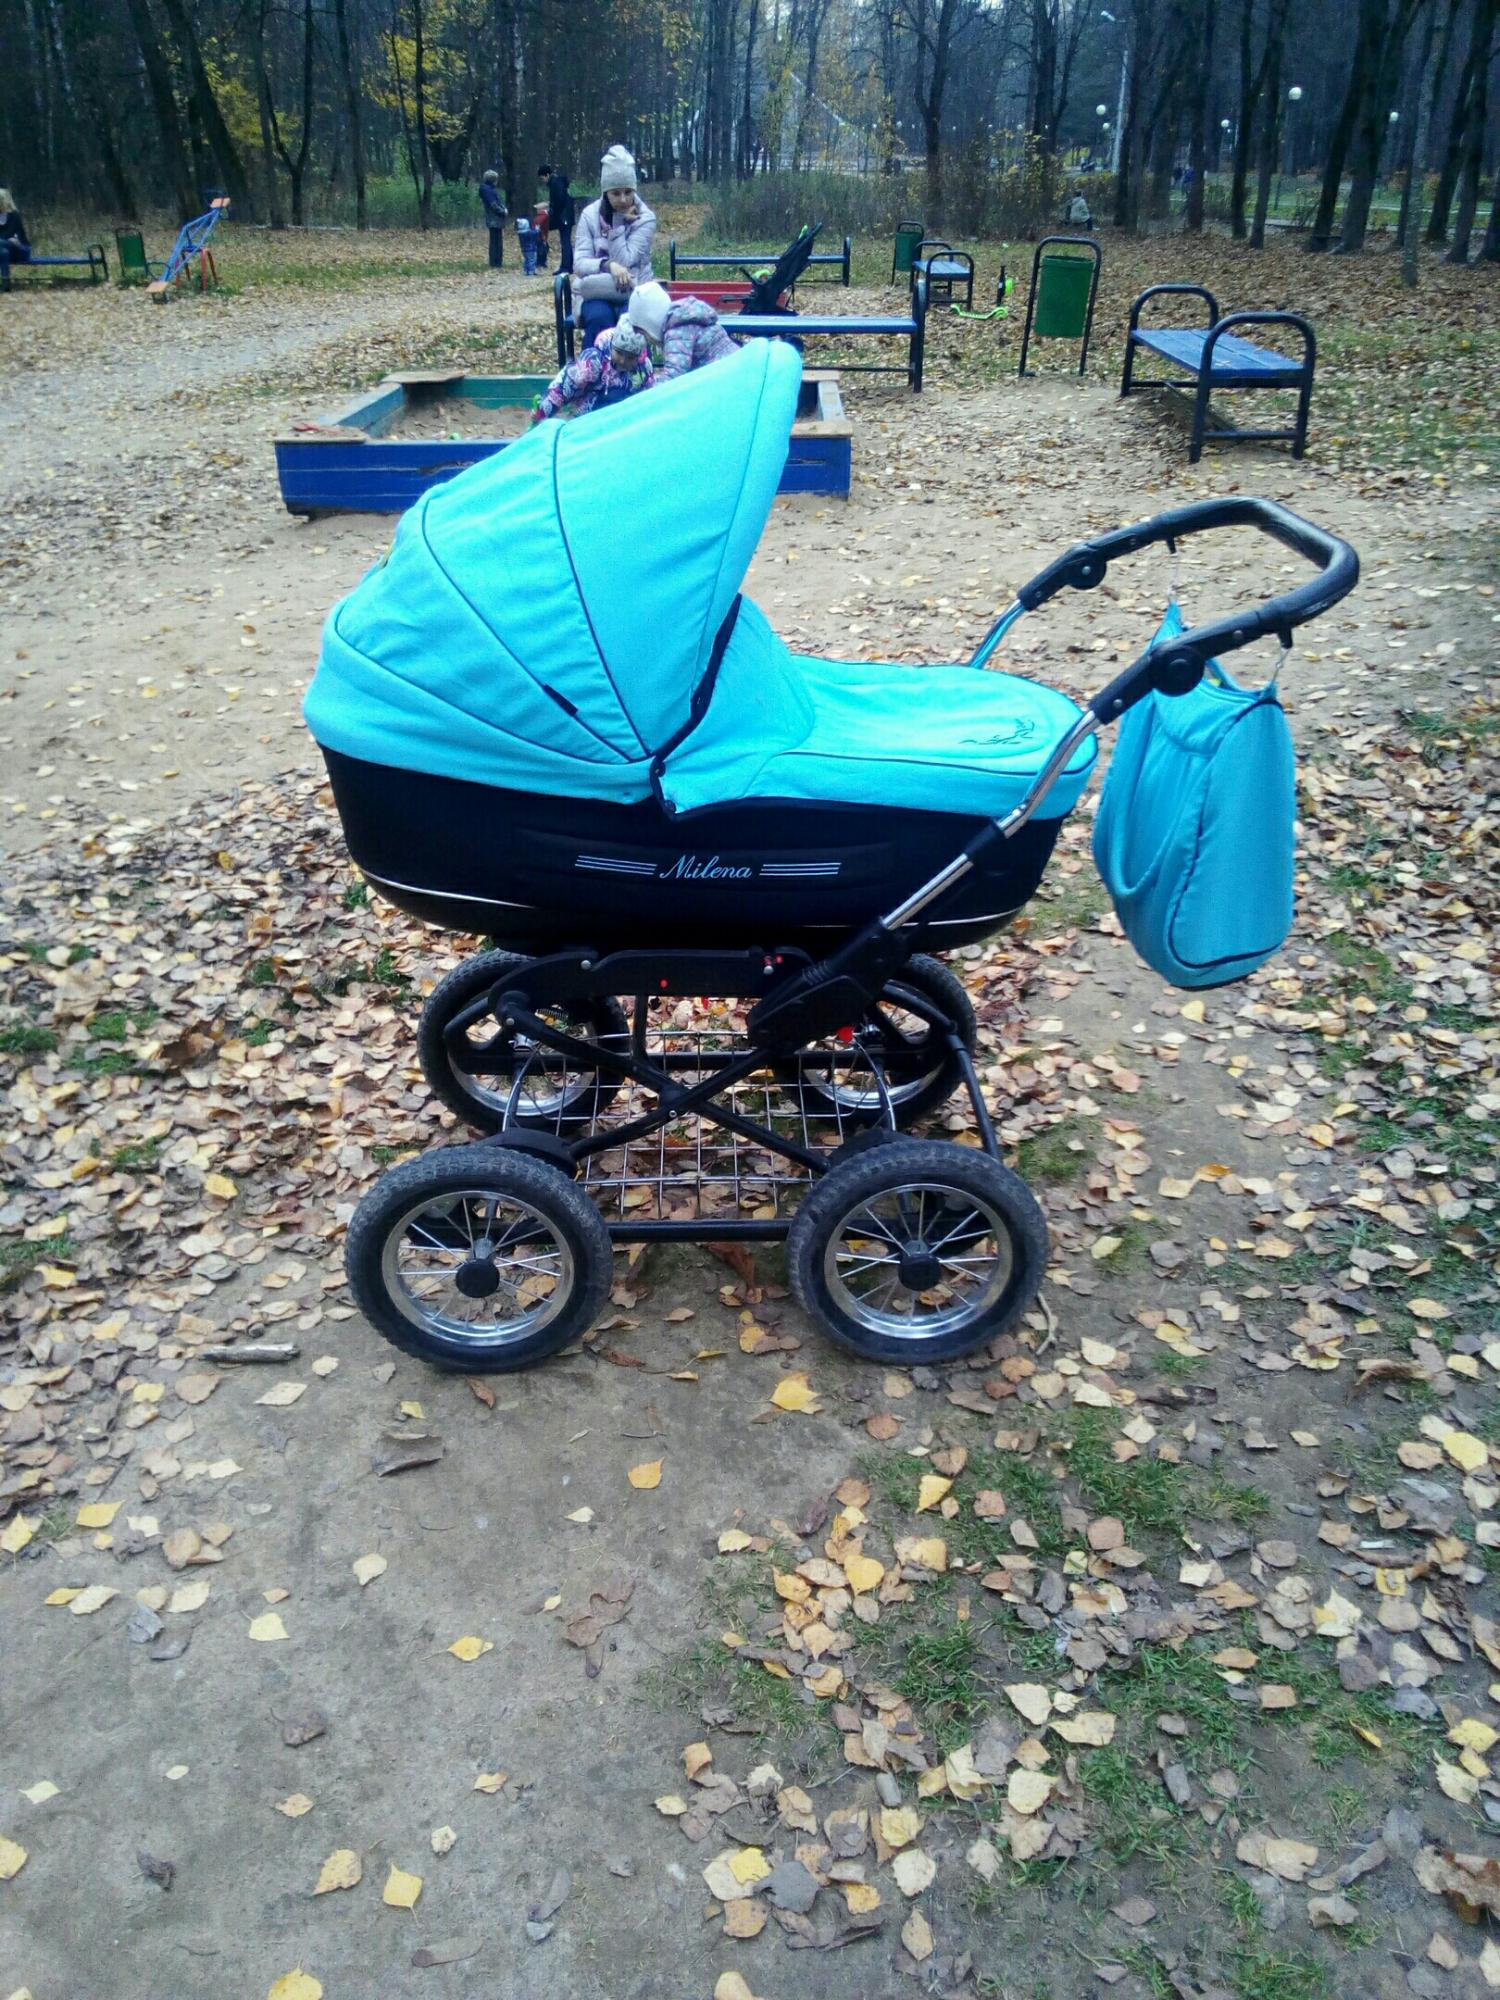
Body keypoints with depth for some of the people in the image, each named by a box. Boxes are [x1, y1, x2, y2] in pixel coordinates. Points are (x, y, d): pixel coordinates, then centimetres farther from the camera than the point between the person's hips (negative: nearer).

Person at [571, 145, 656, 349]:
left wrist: (619, 223, -14)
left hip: (633, 291, -1)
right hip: (597, 292, 1)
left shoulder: (645, 219, -3)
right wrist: (608, 265, -26)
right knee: (599, 316, -33)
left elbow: (624, 261, -12)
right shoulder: (590, 215, 1)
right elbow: (579, 263, -8)